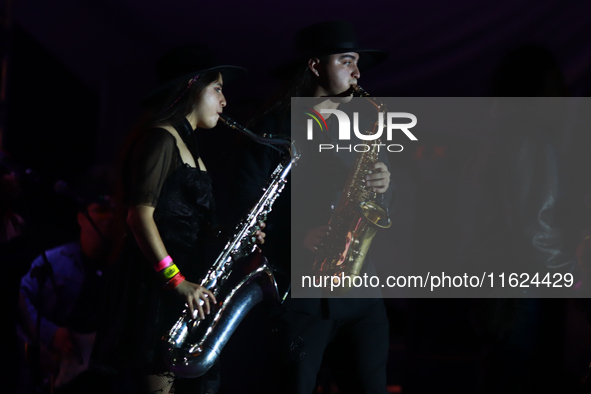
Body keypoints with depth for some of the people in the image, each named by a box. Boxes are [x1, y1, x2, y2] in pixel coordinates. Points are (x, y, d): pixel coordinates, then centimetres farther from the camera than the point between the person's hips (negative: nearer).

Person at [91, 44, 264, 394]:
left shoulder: (189, 145, 22)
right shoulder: (161, 138, -8)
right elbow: (140, 212, -16)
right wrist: (175, 279, -22)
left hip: (189, 278, 10)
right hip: (155, 284, -10)